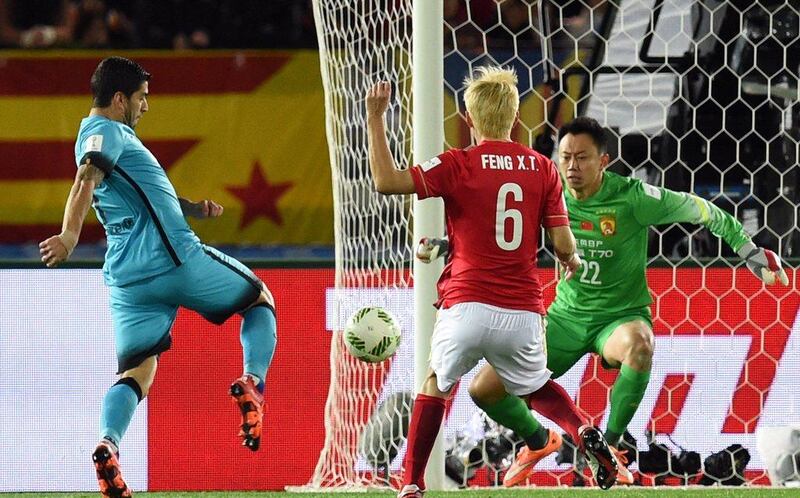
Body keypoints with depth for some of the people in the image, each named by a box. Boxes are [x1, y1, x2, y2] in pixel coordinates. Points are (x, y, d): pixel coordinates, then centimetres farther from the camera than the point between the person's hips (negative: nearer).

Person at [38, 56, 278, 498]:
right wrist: (69, 236, -41)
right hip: (176, 259, -8)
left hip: (127, 278, 8)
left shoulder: (103, 134, 24)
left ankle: (107, 444, -27)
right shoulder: (105, 132, -6)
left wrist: (191, 208, 18)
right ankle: (253, 383, -9)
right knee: (260, 299, 15)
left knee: (136, 372, 2)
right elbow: (86, 180, -25)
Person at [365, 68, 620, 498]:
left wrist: (375, 119, -5)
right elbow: (563, 244, 2)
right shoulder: (543, 169, 4)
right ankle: (585, 433, -2)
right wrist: (572, 261, 26)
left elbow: (386, 181, -13)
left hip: (467, 306, -3)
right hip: (523, 313, 3)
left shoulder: (458, 165, -5)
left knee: (435, 383, 23)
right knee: (536, 388, 28)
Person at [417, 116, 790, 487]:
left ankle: (610, 444, -18)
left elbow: (699, 211, -6)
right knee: (483, 388, -6)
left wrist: (748, 249, -6)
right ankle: (537, 442, 27)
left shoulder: (632, 197, -18)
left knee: (639, 344, -42)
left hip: (620, 316, -4)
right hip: (567, 316, 4)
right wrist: (446, 247, 0)